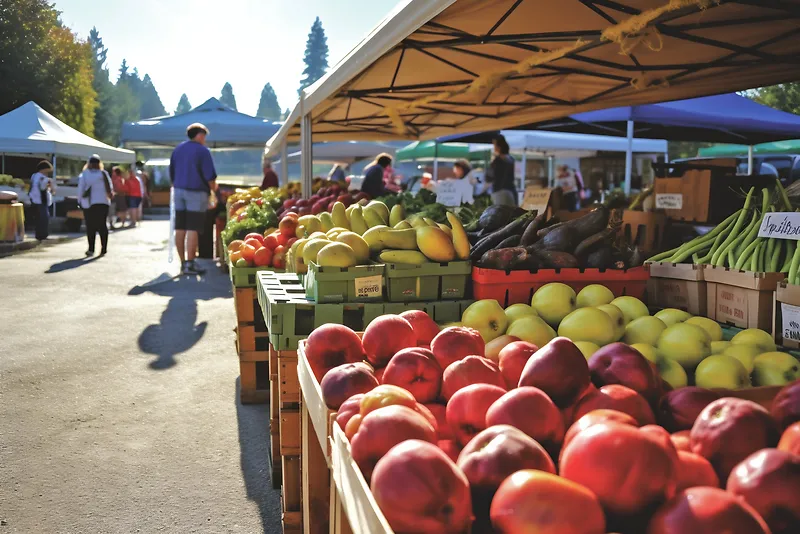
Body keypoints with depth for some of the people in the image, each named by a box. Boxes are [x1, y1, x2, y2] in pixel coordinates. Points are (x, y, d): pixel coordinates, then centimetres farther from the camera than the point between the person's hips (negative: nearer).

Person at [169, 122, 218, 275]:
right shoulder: (203, 151, -7)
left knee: (180, 228, 7)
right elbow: (209, 175, -10)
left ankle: (183, 262, 13)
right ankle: (189, 264, -9)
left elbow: (171, 171, 20)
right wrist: (213, 188, 7)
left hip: (178, 191, 7)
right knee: (193, 229, -7)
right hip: (196, 193, -7)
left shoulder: (178, 149, 14)